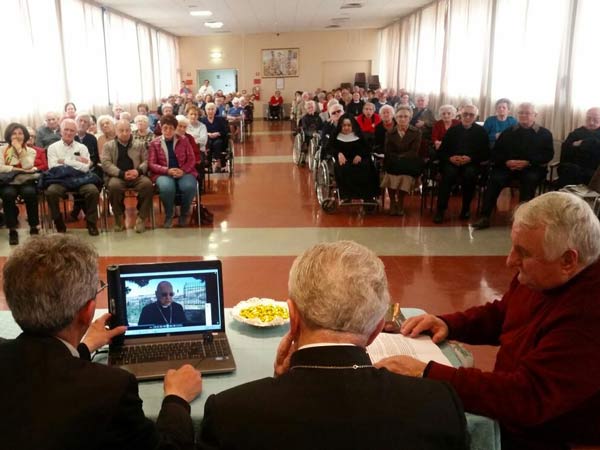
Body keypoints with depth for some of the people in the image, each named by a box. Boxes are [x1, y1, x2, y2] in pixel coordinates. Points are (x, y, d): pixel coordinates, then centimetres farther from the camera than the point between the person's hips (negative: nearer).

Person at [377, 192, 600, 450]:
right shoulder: (541, 276, -4)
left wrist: (426, 375, -34)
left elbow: (527, 397, -35)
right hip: (509, 412, 7)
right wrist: (448, 324, -4)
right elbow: (500, 315, 14)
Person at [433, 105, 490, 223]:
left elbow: (486, 154, 4)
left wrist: (470, 158, -14)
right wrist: (450, 158, -12)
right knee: (449, 173, -33)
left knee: (469, 174, -35)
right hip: (452, 162, 1)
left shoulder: (481, 131, 11)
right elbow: (441, 151, 11)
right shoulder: (452, 130, 15)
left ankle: (466, 208, -18)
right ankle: (441, 209, -28)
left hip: (472, 163, -1)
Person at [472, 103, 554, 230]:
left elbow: (548, 154, 0)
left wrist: (527, 162, -16)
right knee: (495, 178, -28)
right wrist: (506, 162, -12)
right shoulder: (507, 132, 18)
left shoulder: (544, 133, 11)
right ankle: (484, 217, -30)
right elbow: (496, 153, 11)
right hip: (508, 166, 1)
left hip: (532, 168, -1)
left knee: (530, 178, -36)